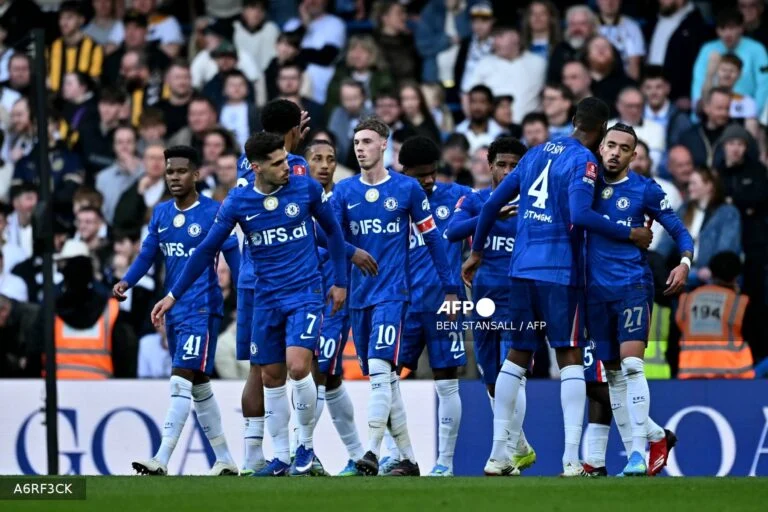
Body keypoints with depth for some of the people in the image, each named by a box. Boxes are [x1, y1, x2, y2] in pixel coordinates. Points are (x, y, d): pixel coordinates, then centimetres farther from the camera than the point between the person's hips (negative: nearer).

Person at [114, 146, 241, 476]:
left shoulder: (213, 213, -8)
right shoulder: (161, 213, 10)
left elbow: (234, 259, -7)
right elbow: (147, 254, 11)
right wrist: (126, 282, -6)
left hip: (202, 309, -7)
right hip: (174, 309, 7)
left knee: (181, 380, -16)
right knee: (199, 385, 13)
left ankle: (161, 461, -22)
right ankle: (224, 461, 22)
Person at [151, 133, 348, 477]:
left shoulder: (306, 189, -7)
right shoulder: (238, 202, -5)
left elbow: (332, 231, 8)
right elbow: (207, 250, 2)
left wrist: (340, 281, 9)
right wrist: (173, 296, 2)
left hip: (306, 294, -3)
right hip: (267, 299, 3)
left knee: (298, 367, -18)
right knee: (271, 378, 6)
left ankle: (307, 445, 1)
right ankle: (282, 457, 17)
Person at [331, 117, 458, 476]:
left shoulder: (407, 188, 0)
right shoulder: (343, 191, 7)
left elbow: (431, 238, 5)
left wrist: (450, 288, 5)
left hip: (392, 292, -4)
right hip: (358, 295, 4)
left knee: (380, 368, -19)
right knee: (384, 378, 8)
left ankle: (372, 452, -25)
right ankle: (408, 458, 15)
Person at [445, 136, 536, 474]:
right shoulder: (474, 201, 5)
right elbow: (452, 231, -14)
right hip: (484, 300, 4)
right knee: (493, 382, 10)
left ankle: (507, 455, -13)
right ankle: (522, 449, 27)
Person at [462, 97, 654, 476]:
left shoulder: (536, 153, 16)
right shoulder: (584, 161, -5)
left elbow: (493, 203, 17)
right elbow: (580, 214, -19)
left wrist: (476, 252, 28)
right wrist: (630, 235, -11)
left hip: (523, 269, 6)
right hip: (560, 272, -6)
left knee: (517, 356, 13)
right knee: (570, 357, -3)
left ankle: (498, 456, 12)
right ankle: (571, 460, -13)